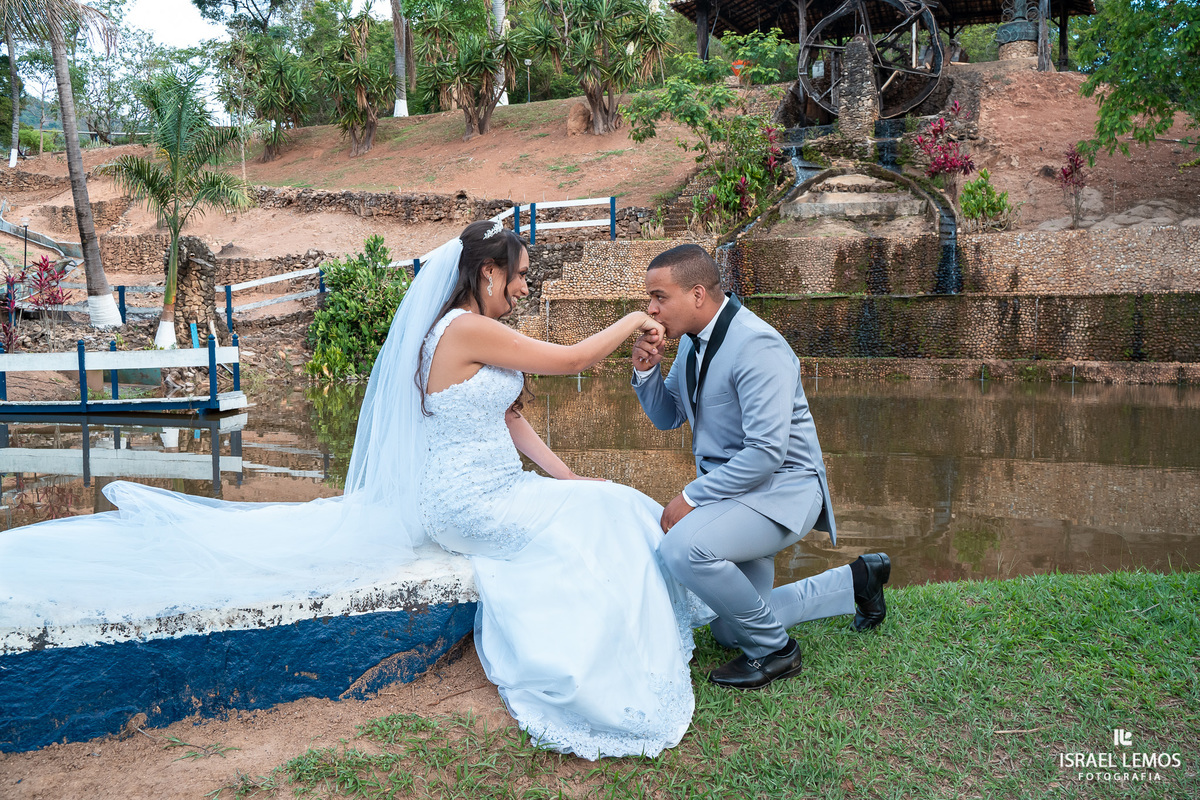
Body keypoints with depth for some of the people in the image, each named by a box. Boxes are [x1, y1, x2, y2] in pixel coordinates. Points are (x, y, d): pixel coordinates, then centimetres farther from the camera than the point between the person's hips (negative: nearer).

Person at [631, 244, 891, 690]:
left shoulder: (756, 345, -24)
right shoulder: (691, 340, 3)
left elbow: (766, 452, -29)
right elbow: (666, 418, 13)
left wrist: (691, 497, -23)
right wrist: (645, 371, -6)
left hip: (779, 490, -9)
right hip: (733, 489, 9)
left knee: (683, 548, -35)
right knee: (730, 631, 18)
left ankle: (775, 650, -10)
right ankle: (857, 579, 33)